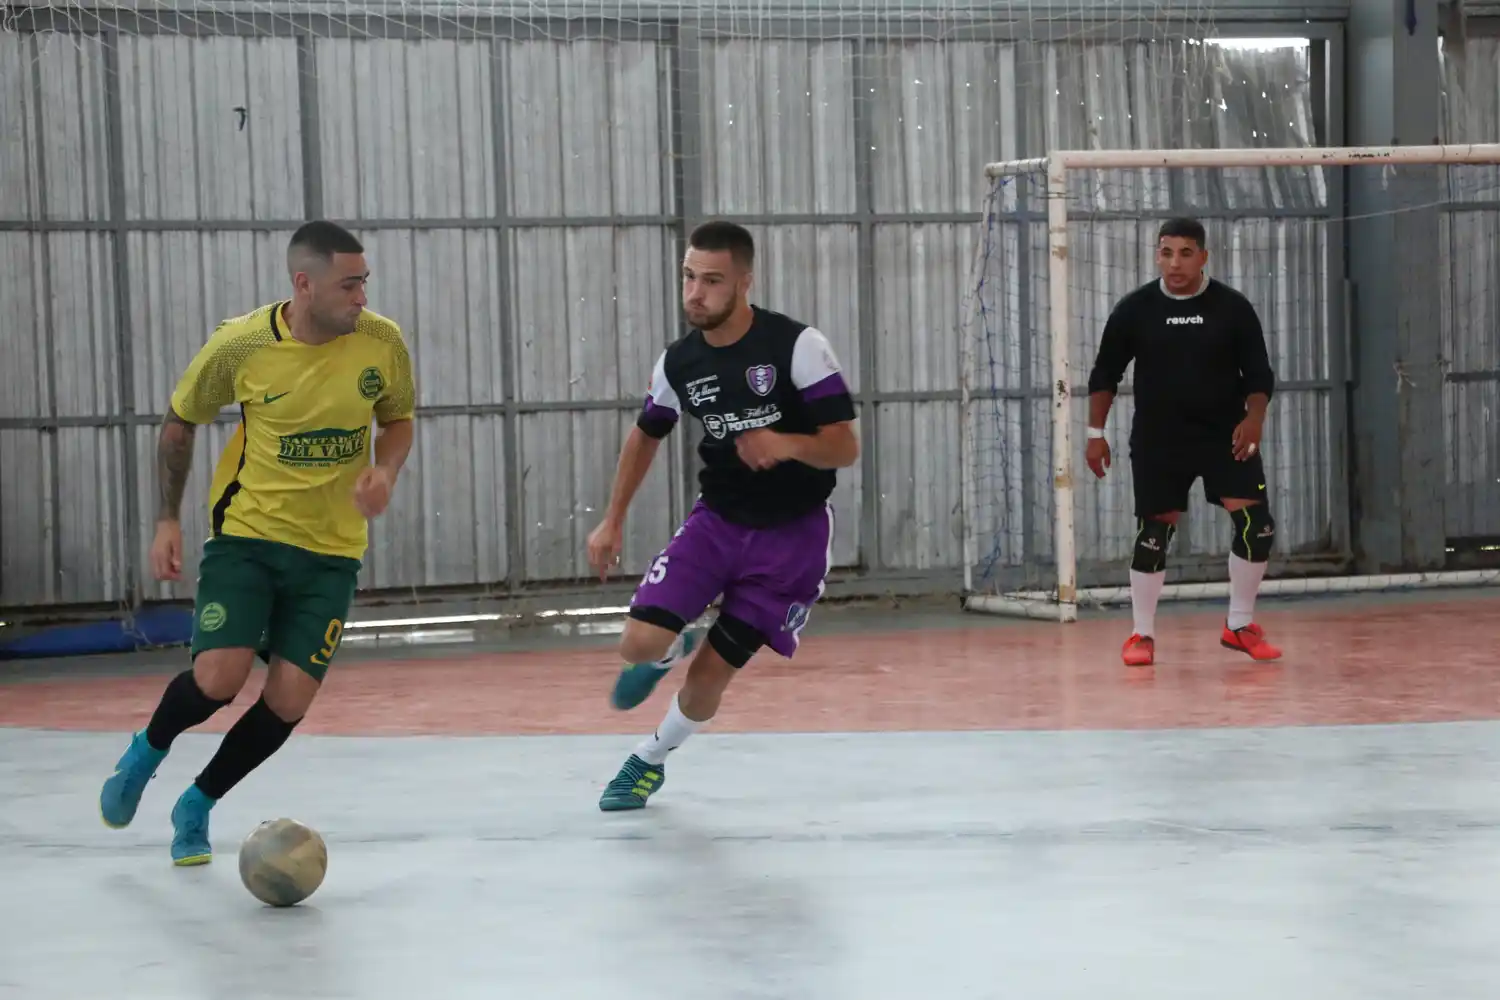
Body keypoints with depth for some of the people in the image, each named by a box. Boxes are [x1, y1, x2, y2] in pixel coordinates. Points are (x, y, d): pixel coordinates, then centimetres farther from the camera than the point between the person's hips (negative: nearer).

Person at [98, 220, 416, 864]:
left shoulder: (382, 342, -10)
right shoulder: (241, 346, -14)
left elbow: (398, 419, 9)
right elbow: (180, 421, 4)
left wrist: (384, 472, -12)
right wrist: (167, 519, 0)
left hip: (332, 550, 2)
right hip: (247, 533, -2)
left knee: (289, 700, -7)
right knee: (218, 679, -17)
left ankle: (197, 806, 19)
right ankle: (146, 753, 18)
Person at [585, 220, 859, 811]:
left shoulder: (797, 346, -19)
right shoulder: (678, 362, -5)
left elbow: (845, 449, -19)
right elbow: (647, 435, 15)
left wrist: (786, 444, -39)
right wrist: (612, 522, 14)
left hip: (792, 531, -3)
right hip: (717, 518, 3)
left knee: (709, 679, -3)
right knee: (640, 644, -15)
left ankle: (651, 759, 28)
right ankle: (674, 649, 24)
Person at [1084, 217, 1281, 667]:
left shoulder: (1232, 307, -5)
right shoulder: (1135, 309, -3)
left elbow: (1258, 372, -1)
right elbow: (1105, 374, 5)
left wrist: (1254, 416, -18)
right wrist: (1096, 433, 2)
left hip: (1225, 434, 0)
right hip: (1158, 439, 0)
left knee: (1256, 523, -10)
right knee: (1154, 532, 0)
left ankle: (1239, 625, 7)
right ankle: (1143, 635, 14)